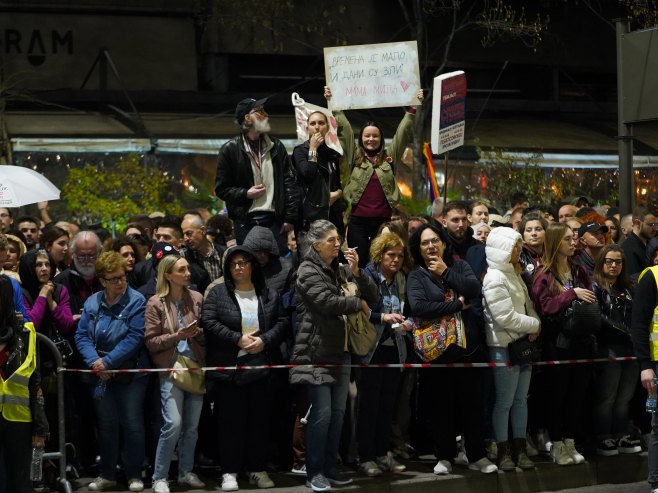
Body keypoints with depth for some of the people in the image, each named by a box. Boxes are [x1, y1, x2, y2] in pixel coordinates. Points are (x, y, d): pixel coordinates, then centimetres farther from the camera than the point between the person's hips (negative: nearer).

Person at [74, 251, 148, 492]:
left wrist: (107, 362, -18)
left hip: (131, 373, -4)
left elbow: (134, 338, -17)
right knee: (106, 424, 11)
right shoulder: (92, 303, 3)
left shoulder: (136, 301, -10)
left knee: (132, 424, 0)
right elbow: (82, 335, 1)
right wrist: (94, 362, -15)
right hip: (101, 375, 4)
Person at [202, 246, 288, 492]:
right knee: (230, 420, 0)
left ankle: (257, 469, 16)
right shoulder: (218, 293, 1)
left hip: (261, 366, 3)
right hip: (228, 367, -2)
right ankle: (229, 471, 6)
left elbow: (282, 322, 4)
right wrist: (238, 339, -16)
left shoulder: (269, 294, 9)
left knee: (259, 419, 7)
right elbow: (209, 322, -9)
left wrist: (265, 340, -13)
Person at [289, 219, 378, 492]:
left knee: (338, 412, 8)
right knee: (322, 412, -8)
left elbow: (372, 296, 8)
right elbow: (328, 302, -21)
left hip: (340, 351, 7)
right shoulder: (308, 271, -6)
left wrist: (357, 272, -8)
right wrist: (358, 303, -7)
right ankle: (314, 471, 1)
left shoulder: (338, 269, 15)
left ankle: (330, 467, 17)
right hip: (317, 353, -7)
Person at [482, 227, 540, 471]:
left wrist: (535, 326, -4)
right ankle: (503, 451, 6)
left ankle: (519, 449, 19)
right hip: (504, 347, -9)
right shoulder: (495, 278, -15)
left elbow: (528, 306, 17)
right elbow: (506, 317, -20)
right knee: (504, 401, -2)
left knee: (521, 399, 12)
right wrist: (535, 325, -10)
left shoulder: (514, 275, 15)